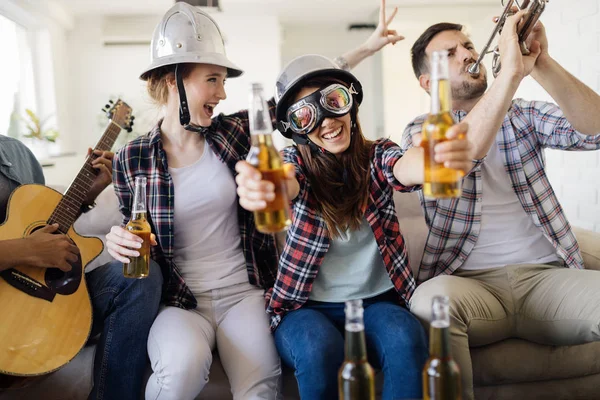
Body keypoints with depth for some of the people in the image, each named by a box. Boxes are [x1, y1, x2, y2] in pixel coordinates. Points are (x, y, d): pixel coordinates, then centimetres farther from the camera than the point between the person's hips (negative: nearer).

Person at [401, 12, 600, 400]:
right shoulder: (421, 130, 5)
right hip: (470, 283, -2)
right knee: (431, 300, -35)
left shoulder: (524, 114, 14)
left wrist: (542, 63, -17)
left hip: (547, 276, 3)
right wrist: (510, 71, -24)